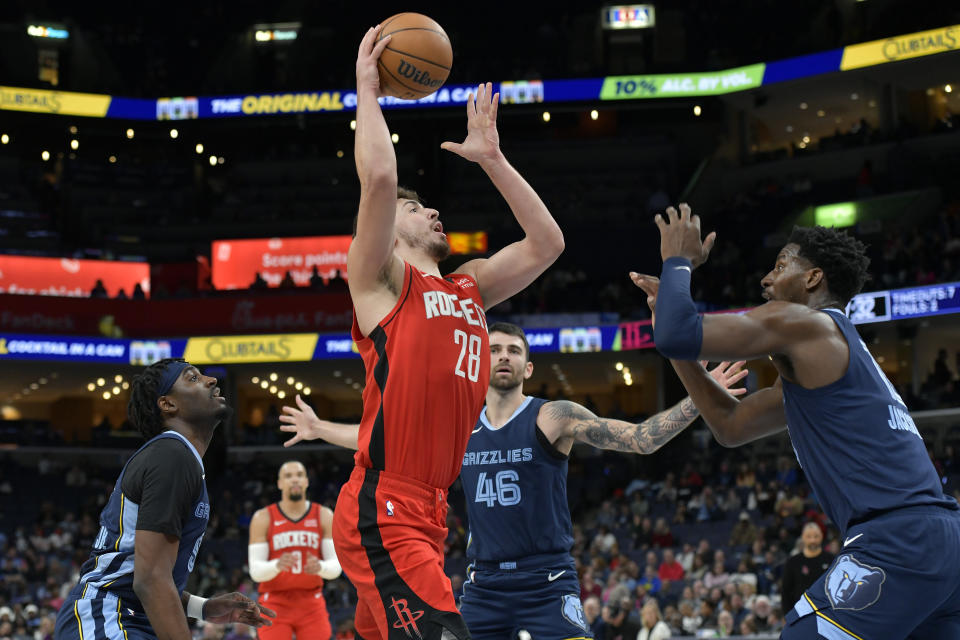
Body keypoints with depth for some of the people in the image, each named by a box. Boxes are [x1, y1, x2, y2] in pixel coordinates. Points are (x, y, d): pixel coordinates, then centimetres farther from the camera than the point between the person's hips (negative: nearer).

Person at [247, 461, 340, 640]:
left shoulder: (324, 516, 3)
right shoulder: (263, 518, -2)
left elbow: (336, 566, 0)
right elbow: (255, 571, -6)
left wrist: (320, 567, -24)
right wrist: (277, 565, -28)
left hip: (312, 605, 2)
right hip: (275, 603, -2)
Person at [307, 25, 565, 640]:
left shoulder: (470, 286, 22)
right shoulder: (380, 277, 1)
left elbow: (547, 243, 22)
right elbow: (379, 178, -14)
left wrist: (491, 157, 23)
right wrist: (368, 91, -1)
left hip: (427, 514, 8)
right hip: (382, 513, -8)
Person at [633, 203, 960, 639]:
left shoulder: (803, 323, -1)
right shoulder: (818, 357, 28)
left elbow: (675, 338, -9)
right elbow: (730, 427, 31)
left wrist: (678, 261, 10)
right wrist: (671, 307, 30)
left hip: (895, 543, -10)